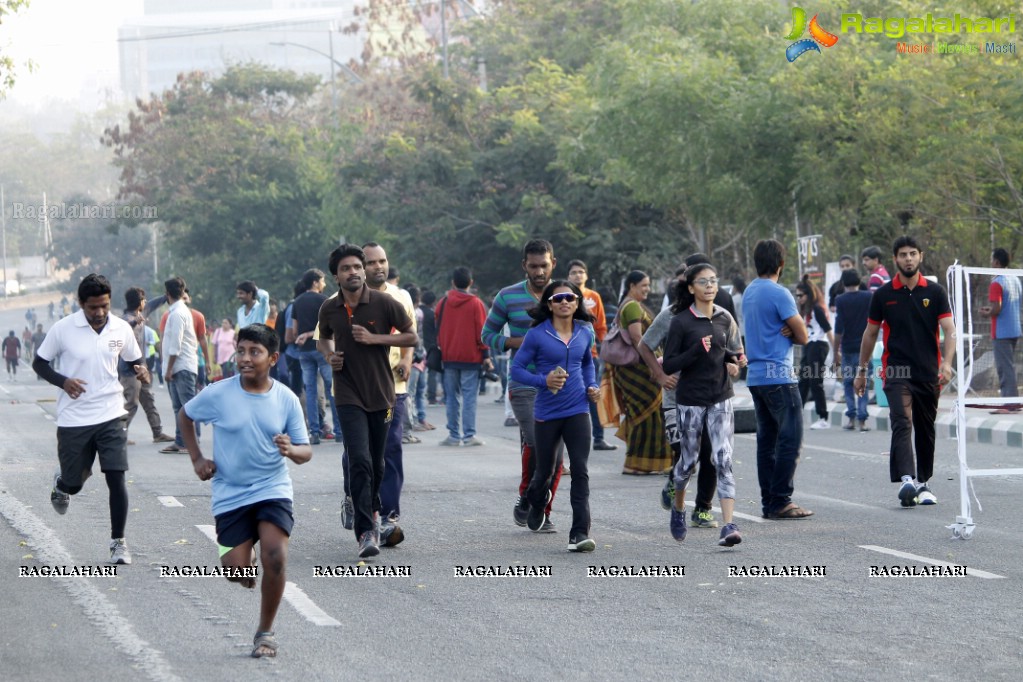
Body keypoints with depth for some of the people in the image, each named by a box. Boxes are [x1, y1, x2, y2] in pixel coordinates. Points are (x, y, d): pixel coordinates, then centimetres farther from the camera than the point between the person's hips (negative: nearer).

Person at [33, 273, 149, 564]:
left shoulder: (121, 329, -2)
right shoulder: (63, 329, -8)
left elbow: (135, 359, 14)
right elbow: (39, 363, 1)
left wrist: (141, 370, -11)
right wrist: (63, 381, -17)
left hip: (111, 416, 1)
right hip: (73, 419, -1)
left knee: (116, 478, -9)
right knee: (74, 483, 9)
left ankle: (118, 541, 2)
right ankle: (61, 485, 48)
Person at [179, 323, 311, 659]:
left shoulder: (286, 400, -4)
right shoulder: (218, 394, -7)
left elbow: (306, 451, 1)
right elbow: (185, 416, 13)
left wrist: (291, 450, -22)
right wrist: (196, 458, 5)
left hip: (273, 489, 0)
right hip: (230, 494, 0)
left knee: (275, 558, -19)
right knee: (237, 570, -8)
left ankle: (266, 631, -1)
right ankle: (242, 558, 33)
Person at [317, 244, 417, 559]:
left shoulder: (384, 303, -7)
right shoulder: (329, 309, 1)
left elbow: (411, 336, -1)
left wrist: (374, 338, -13)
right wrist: (329, 355, -1)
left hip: (381, 393, 1)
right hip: (349, 395, 0)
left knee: (376, 464, 12)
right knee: (360, 461, -15)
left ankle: (371, 509, 41)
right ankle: (365, 532, -17)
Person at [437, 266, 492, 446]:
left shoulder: (443, 303, 4)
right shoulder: (476, 303, -4)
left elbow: (437, 330, 11)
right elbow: (481, 331, -5)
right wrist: (486, 355, -1)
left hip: (449, 357, 3)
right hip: (471, 357, -3)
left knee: (452, 397, 7)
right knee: (470, 396, -2)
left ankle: (454, 435, 5)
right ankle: (469, 435, -8)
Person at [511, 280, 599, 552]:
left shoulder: (585, 333, 5)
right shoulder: (537, 335, -8)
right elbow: (517, 368, -6)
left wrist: (592, 386, 6)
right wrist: (544, 381, -20)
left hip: (577, 410, 2)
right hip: (546, 413, -2)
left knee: (580, 470, -11)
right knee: (545, 471, 13)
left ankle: (580, 533, -13)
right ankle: (536, 505, 48)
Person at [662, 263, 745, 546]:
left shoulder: (725, 319, 4)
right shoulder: (681, 322, -8)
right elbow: (669, 366, -10)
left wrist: (734, 361, -1)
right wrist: (697, 350, -23)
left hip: (721, 398, 2)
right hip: (690, 401, -2)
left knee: (723, 460, -10)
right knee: (689, 460, 11)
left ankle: (728, 526, -18)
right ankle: (678, 507, 40)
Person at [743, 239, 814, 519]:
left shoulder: (749, 292, 14)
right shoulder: (778, 293, -13)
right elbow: (803, 336, -10)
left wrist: (785, 331, -3)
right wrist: (790, 332, 7)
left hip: (755, 376, 9)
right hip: (778, 375, -9)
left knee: (767, 440, 10)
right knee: (790, 438, -6)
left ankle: (769, 501, 10)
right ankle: (780, 501, -10)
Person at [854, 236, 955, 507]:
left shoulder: (935, 292, 3)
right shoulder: (883, 295, 3)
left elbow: (949, 330, -3)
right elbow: (870, 333, 13)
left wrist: (946, 362, -19)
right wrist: (862, 371, 14)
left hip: (928, 373, 2)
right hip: (896, 372, -2)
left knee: (926, 431, 10)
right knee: (902, 423, -19)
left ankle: (923, 483, 23)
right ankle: (906, 480, -32)